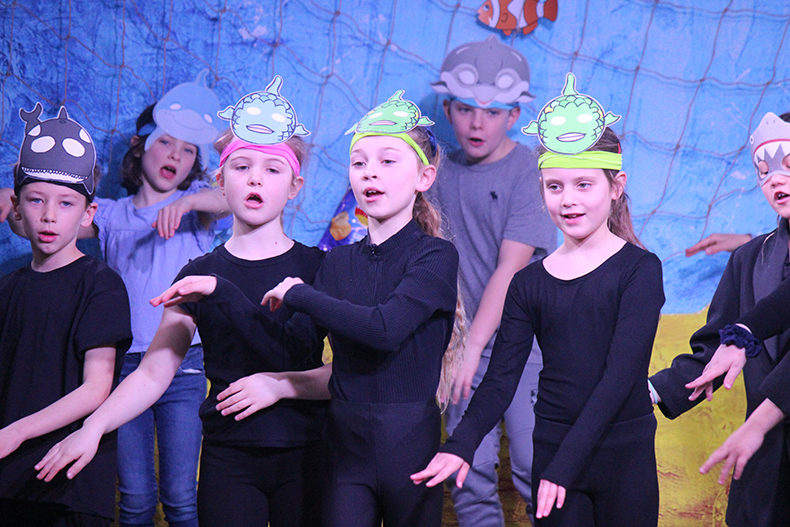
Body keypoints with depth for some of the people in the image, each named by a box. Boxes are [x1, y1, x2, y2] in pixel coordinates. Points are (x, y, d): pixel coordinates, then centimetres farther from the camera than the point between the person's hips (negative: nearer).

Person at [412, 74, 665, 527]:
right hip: (550, 451, 2)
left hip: (625, 455, -2)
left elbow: (620, 375, -13)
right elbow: (501, 380, 0)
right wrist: (461, 446, -17)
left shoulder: (639, 269, -5)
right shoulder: (529, 283, 6)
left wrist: (565, 465, -20)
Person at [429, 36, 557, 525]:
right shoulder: (443, 172, 9)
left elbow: (511, 269, -13)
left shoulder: (530, 171, -6)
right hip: (464, 339, 4)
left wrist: (474, 346, -18)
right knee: (468, 469, 1)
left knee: (535, 466, -7)